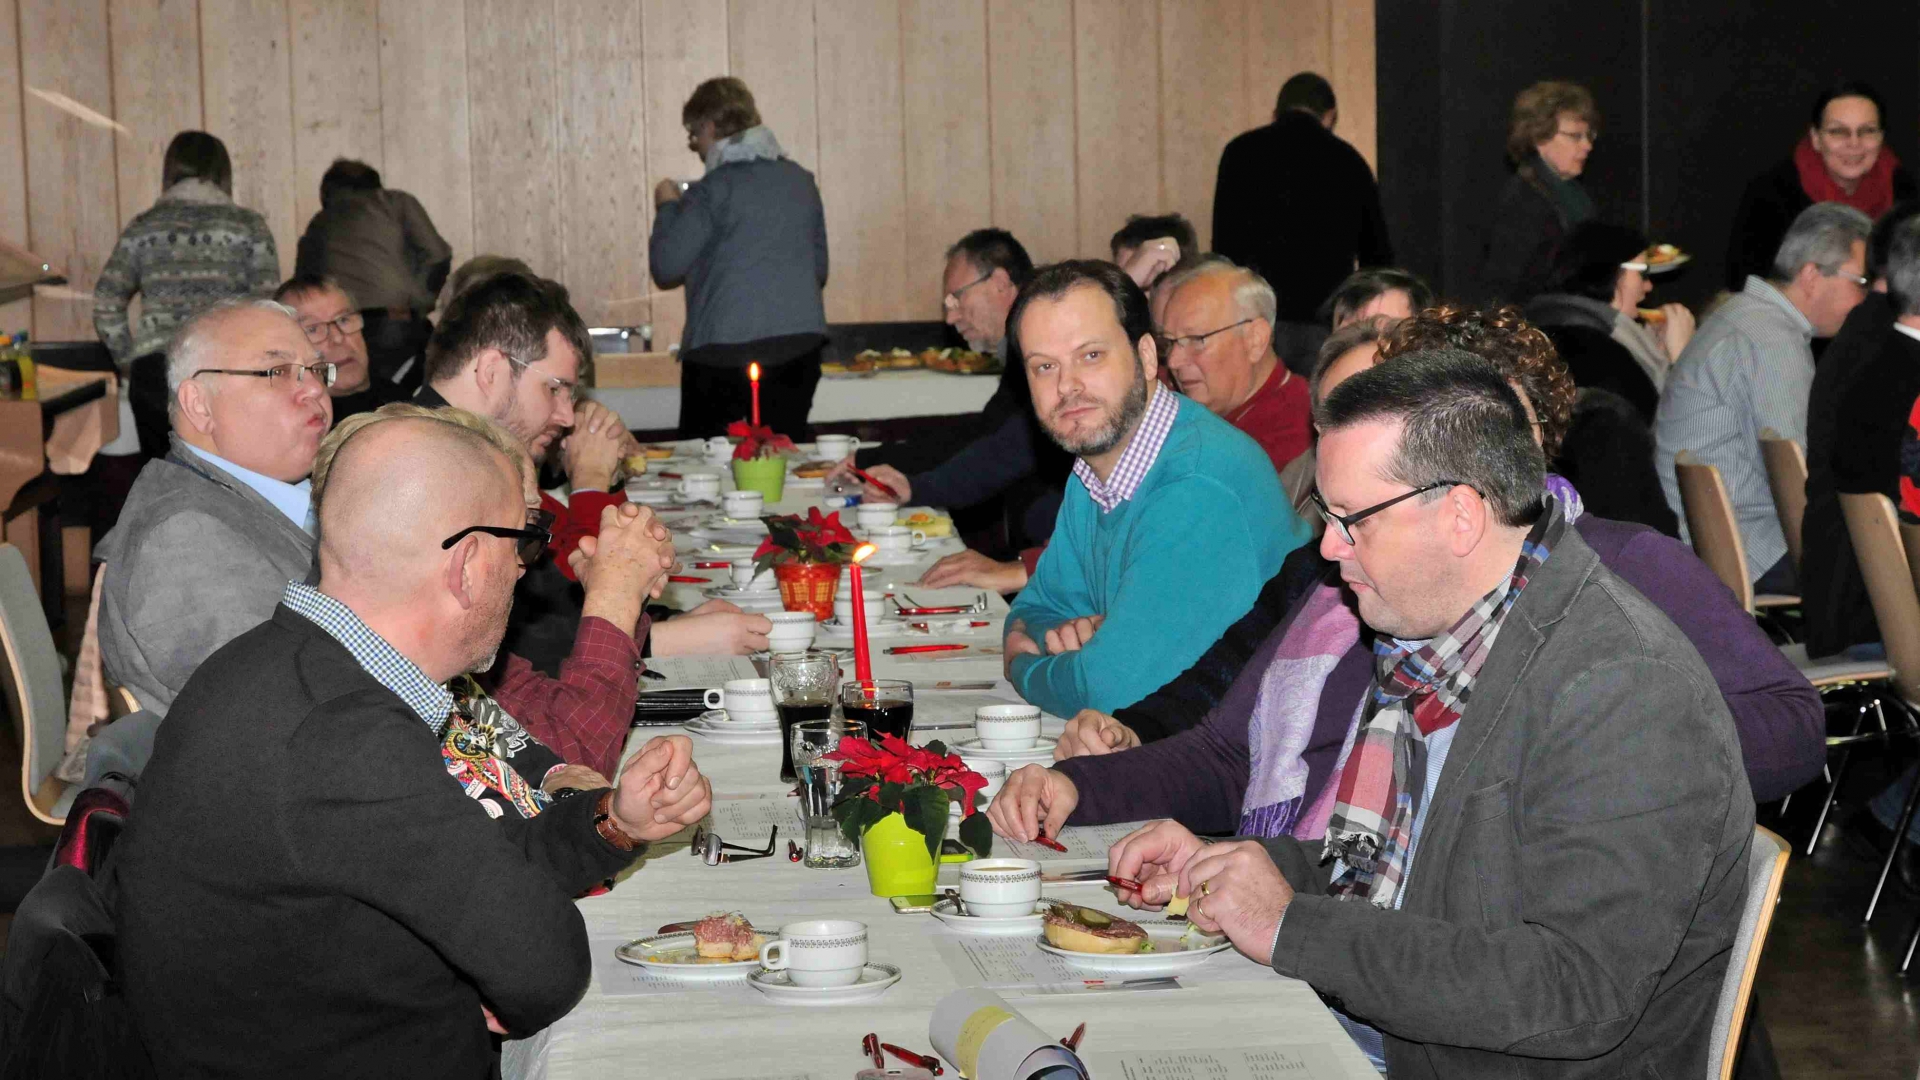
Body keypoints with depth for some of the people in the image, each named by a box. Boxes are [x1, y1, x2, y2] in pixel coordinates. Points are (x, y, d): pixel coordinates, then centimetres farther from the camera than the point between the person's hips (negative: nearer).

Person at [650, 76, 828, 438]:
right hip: (800, 343, 6)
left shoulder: (712, 190, -9)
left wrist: (667, 207, 6)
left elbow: (666, 268, -8)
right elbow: (820, 269, 16)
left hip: (725, 350, -6)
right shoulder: (801, 180, 10)